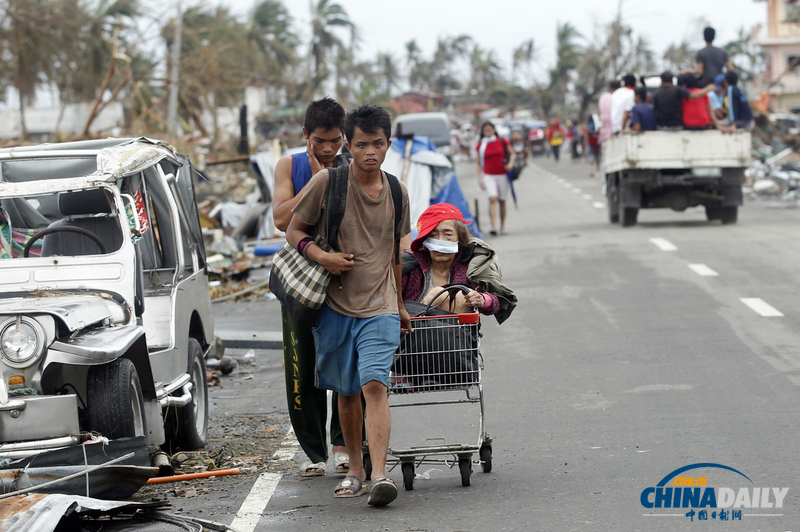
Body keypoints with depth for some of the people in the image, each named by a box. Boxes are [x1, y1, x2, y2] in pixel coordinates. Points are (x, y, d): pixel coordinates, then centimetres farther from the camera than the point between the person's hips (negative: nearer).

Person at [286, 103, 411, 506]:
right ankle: (355, 469, 26)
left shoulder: (397, 193, 6)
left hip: (379, 306, 0)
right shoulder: (327, 182, -4)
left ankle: (379, 475, -25)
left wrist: (399, 305, 27)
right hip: (335, 304, 0)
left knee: (375, 385, -16)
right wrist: (323, 257, -16)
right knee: (346, 391, 10)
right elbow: (294, 231, 3)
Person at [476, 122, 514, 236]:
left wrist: (510, 163, -11)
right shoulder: (481, 145, 2)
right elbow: (479, 163, 7)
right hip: (488, 175, -1)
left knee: (502, 201, 8)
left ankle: (502, 226, 22)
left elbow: (512, 154, 9)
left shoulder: (502, 141, 1)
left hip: (502, 174, 1)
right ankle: (494, 227, -27)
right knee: (492, 199, -19)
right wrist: (479, 178, -1)